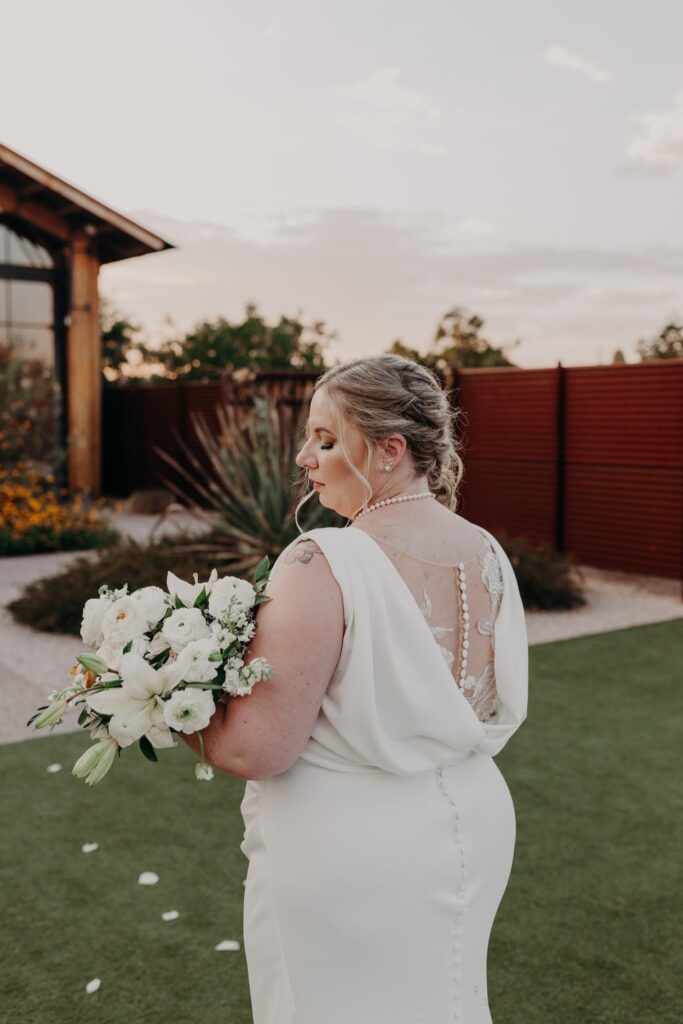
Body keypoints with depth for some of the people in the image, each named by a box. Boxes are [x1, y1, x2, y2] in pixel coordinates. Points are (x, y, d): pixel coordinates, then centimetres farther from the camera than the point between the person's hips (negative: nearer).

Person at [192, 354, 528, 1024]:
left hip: (349, 856, -6)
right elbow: (500, 711, 8)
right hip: (475, 826, 6)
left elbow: (256, 751, -23)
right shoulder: (489, 554, -3)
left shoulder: (324, 563, -25)